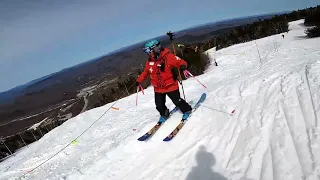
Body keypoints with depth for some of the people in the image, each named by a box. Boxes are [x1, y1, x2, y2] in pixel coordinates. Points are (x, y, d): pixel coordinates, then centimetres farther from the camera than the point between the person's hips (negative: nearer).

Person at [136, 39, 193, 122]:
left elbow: (180, 62, -17)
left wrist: (183, 65, -39)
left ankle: (187, 110, 29)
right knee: (159, 105, 13)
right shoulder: (149, 61, 2)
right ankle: (164, 114, 41)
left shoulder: (168, 56, -17)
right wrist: (139, 80, 19)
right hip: (158, 88, 5)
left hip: (170, 86, -5)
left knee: (177, 101, 2)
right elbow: (145, 72, 17)